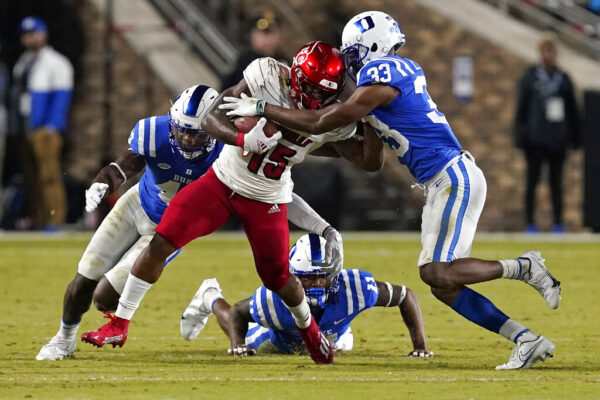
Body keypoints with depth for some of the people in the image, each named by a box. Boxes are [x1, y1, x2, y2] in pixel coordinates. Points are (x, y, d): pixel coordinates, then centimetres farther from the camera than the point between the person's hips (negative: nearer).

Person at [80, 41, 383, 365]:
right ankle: (119, 325, 1)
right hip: (224, 180, -1)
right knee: (161, 243, -12)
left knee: (278, 278, 4)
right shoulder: (268, 77, -23)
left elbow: (371, 162, -15)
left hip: (267, 201, 1)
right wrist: (244, 140, -43)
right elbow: (211, 119, -24)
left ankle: (307, 326, 40)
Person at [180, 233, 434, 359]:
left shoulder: (354, 288, -47)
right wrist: (238, 345, -42)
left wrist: (420, 346, -34)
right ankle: (210, 298, 57)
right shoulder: (275, 298, -48)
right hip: (280, 340, -2)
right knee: (244, 341, 31)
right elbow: (238, 312, -25)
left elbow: (405, 297, -31)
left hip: (329, 336, 2)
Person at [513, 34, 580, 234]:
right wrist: (520, 135, -5)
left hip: (557, 139, 2)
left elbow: (572, 110, 11)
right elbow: (521, 108, 0)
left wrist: (574, 135, 7)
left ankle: (558, 223, 9)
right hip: (535, 139, -2)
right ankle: (530, 223, 5)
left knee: (556, 181, 6)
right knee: (532, 180, 0)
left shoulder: (563, 79, 6)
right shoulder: (529, 77, 0)